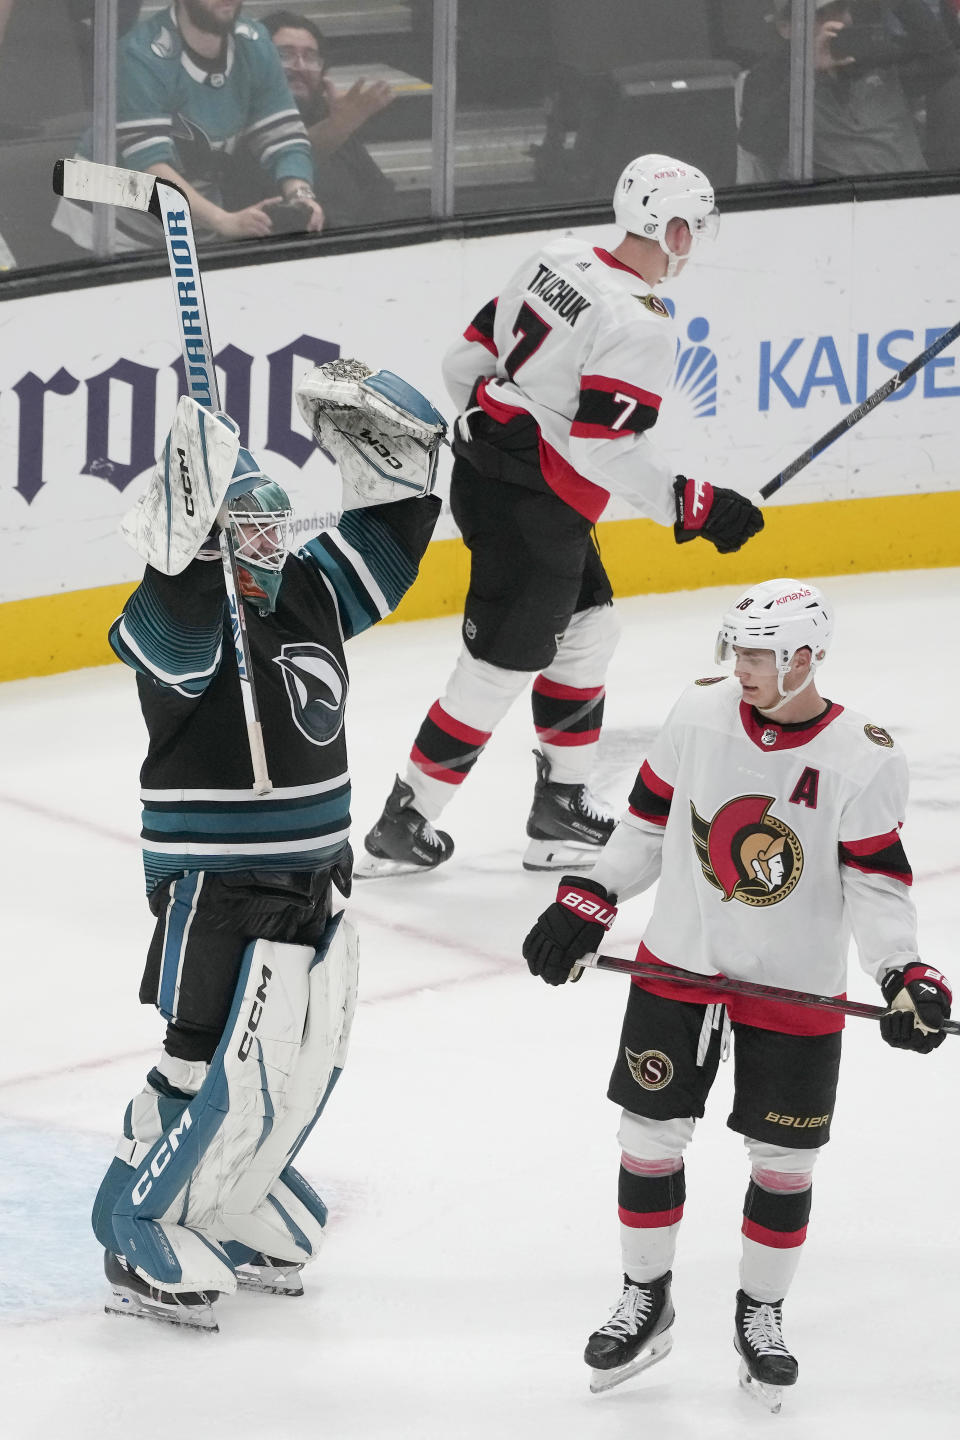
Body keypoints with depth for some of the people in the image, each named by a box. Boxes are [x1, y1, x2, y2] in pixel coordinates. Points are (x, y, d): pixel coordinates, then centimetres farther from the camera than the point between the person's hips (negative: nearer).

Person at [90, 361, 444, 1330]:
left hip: (312, 883, 8)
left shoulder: (310, 596, 8)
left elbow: (382, 545, 20)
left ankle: (238, 1218, 31)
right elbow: (176, 622, -39)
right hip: (216, 891, -8)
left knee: (301, 1072, 14)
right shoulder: (193, 617, -15)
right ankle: (141, 1249, 5)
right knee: (214, 1078, -7)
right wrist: (192, 534, -52)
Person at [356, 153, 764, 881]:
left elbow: (470, 358, 10)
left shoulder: (560, 259, 3)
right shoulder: (640, 327, -21)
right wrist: (696, 507, -17)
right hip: (533, 511, -9)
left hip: (483, 468, 9)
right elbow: (607, 451, -25)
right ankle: (402, 829, 7)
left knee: (587, 626, 20)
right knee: (501, 667, 1)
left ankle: (562, 807, 25)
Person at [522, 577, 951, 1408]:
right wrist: (588, 902, -1)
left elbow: (877, 884, -12)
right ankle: (646, 1301, 26)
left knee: (784, 1159, 8)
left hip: (795, 993, -2)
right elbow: (648, 821, 5)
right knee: (650, 1133, 7)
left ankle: (761, 1311, 29)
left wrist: (903, 974, -26)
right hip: (680, 964, 2)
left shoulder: (864, 762, -16)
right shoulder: (700, 715, -7)